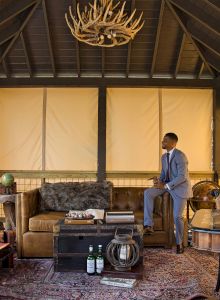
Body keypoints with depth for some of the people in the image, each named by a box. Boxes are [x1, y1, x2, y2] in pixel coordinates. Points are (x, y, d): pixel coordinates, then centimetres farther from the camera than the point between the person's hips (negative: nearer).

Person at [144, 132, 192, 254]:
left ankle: (179, 242, 16)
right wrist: (159, 180, -11)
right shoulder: (164, 157, 6)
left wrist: (165, 186, -29)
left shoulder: (180, 156, -21)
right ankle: (148, 225, -13)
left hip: (180, 187, -7)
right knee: (148, 193, -14)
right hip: (168, 185, 7)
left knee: (177, 216, -9)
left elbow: (182, 176, -26)